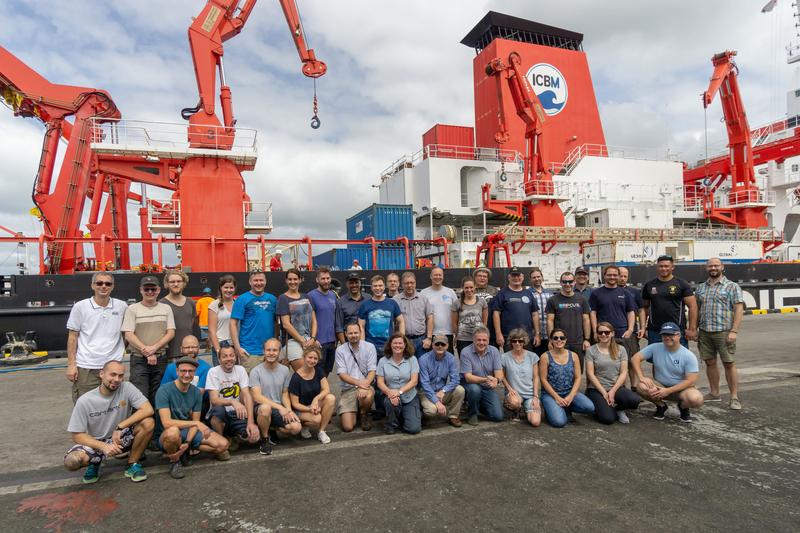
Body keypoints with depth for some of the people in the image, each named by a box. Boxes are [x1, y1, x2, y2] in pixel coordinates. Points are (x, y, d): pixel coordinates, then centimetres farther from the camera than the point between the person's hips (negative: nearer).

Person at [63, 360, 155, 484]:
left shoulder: (127, 388, -15)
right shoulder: (84, 401, -14)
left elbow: (148, 410, -24)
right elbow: (77, 435, -11)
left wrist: (120, 427, -27)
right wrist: (103, 446, -25)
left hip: (121, 438, 0)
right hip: (96, 443, 0)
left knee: (148, 422, -28)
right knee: (71, 462, -30)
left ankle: (132, 464, -6)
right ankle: (95, 463, 8)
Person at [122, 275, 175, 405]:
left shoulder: (166, 308, 9)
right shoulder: (132, 309, 2)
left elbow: (171, 333, 3)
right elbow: (129, 335, -5)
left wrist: (154, 348, -12)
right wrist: (147, 353, -12)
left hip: (160, 359, 2)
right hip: (139, 359, -2)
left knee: (157, 397, 8)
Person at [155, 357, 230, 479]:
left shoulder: (196, 392, -3)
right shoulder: (164, 390, -19)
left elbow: (195, 423, 0)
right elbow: (166, 423, -28)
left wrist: (187, 443, -18)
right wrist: (196, 423, -31)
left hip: (188, 432, 5)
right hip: (165, 436, -5)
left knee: (223, 445, -11)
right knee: (173, 431, -41)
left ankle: (184, 451, 8)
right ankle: (174, 461, -10)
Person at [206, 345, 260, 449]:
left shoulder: (240, 369, 1)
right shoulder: (213, 372, -7)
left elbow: (247, 396, -6)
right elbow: (214, 400, -17)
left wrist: (251, 422, -18)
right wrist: (233, 402, -38)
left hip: (237, 414, 2)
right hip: (219, 414, -2)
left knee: (254, 436, -22)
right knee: (218, 409, -38)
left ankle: (234, 437, 15)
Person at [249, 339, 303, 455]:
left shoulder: (285, 370, 6)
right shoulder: (256, 372, -8)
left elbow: (285, 394, 10)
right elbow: (257, 397, -16)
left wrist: (289, 410, -9)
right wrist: (280, 407, -22)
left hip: (280, 409, 4)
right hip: (260, 408, -4)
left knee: (296, 428, -21)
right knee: (265, 407, -40)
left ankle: (272, 429, 11)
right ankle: (264, 439, -10)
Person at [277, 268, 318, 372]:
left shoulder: (306, 297, 15)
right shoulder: (283, 298, -1)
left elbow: (314, 320, 13)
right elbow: (286, 324, -8)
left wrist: (313, 338, -2)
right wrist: (303, 341, -9)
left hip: (309, 340, 5)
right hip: (292, 340, -5)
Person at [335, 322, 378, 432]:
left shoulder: (369, 347, 0)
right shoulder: (340, 350, 0)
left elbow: (372, 371, -6)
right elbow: (342, 374, -7)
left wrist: (365, 384, -26)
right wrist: (359, 383, -22)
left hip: (366, 386, 0)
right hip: (348, 389, 0)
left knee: (367, 396, -38)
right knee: (347, 427, -14)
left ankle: (364, 415, -1)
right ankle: (355, 412, 23)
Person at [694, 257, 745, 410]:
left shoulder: (732, 287, 0)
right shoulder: (700, 288, 14)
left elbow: (739, 310, -7)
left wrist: (734, 331, -15)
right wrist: (694, 329, 10)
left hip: (723, 332, -4)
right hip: (704, 332, 5)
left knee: (729, 363, 0)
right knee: (710, 362, 10)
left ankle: (734, 397, 8)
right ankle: (714, 393, 22)